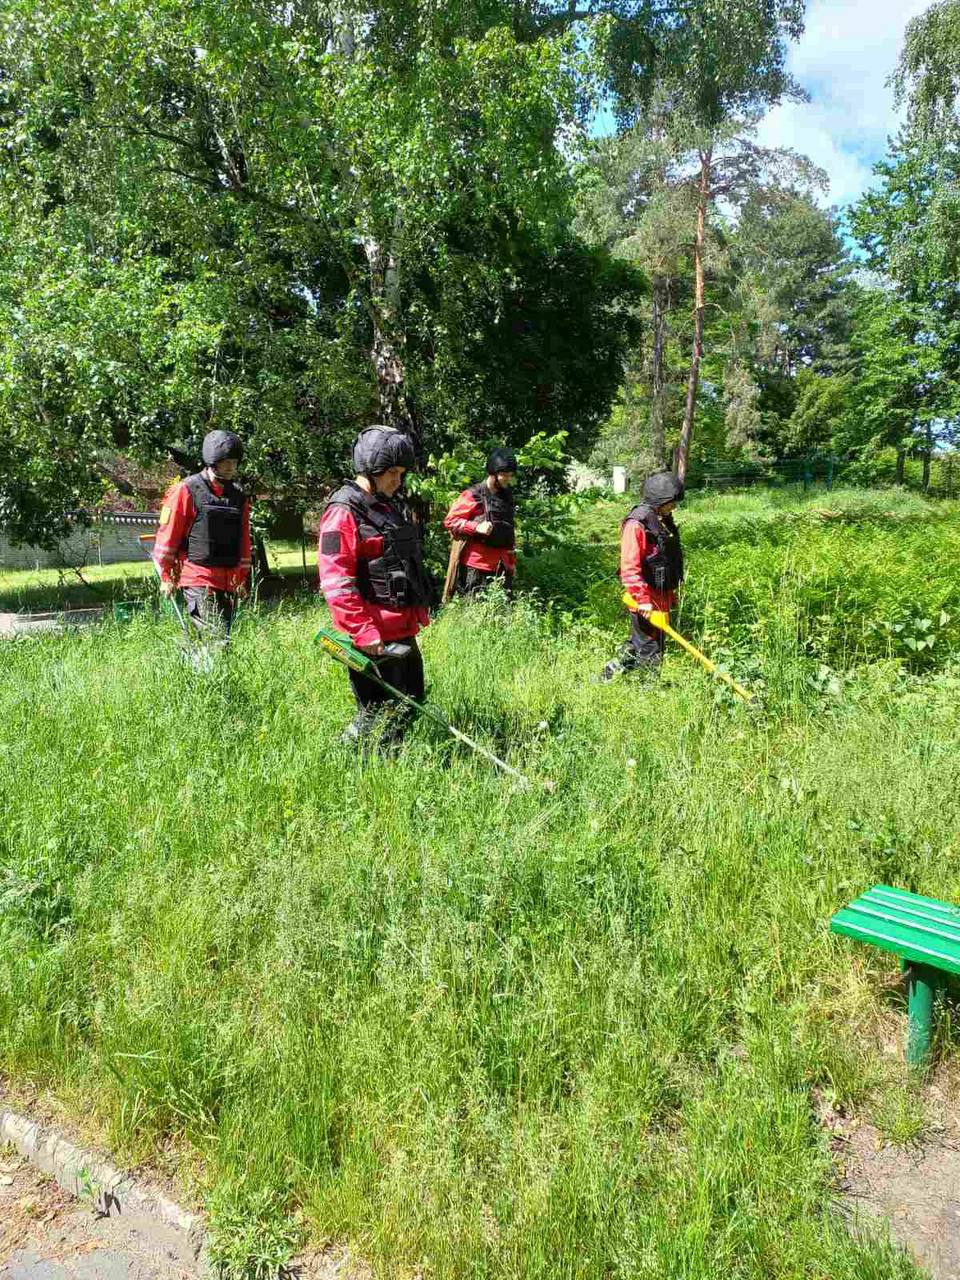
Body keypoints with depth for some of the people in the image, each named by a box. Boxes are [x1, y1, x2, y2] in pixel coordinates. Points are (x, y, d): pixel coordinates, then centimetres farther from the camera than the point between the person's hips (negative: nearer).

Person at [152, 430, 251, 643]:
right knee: (217, 639, -16)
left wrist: (242, 579, 18)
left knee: (223, 639, 8)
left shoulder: (239, 496, 14)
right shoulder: (186, 490, -3)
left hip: (229, 582, 6)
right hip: (197, 579, -6)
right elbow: (168, 534, -1)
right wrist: (167, 576, 0)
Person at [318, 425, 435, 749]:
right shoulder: (344, 513, -13)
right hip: (374, 638, -9)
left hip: (405, 630, 9)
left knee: (412, 703, 18)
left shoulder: (395, 506, 16)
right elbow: (336, 583, -21)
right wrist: (364, 633, -25)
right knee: (380, 716, -2)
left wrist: (420, 613, 24)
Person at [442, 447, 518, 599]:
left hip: (501, 566, 6)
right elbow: (450, 521, -9)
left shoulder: (507, 496, 16)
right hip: (476, 565, -6)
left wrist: (512, 561, 22)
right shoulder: (473, 496, -7)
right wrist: (476, 527, -21)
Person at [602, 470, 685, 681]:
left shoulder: (663, 520, 12)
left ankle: (614, 670, 31)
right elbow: (630, 567, -24)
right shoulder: (637, 525, -18)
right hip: (645, 601, -9)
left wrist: (672, 592, 26)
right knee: (649, 649, 0)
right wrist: (642, 599, -27)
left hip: (662, 596, 9)